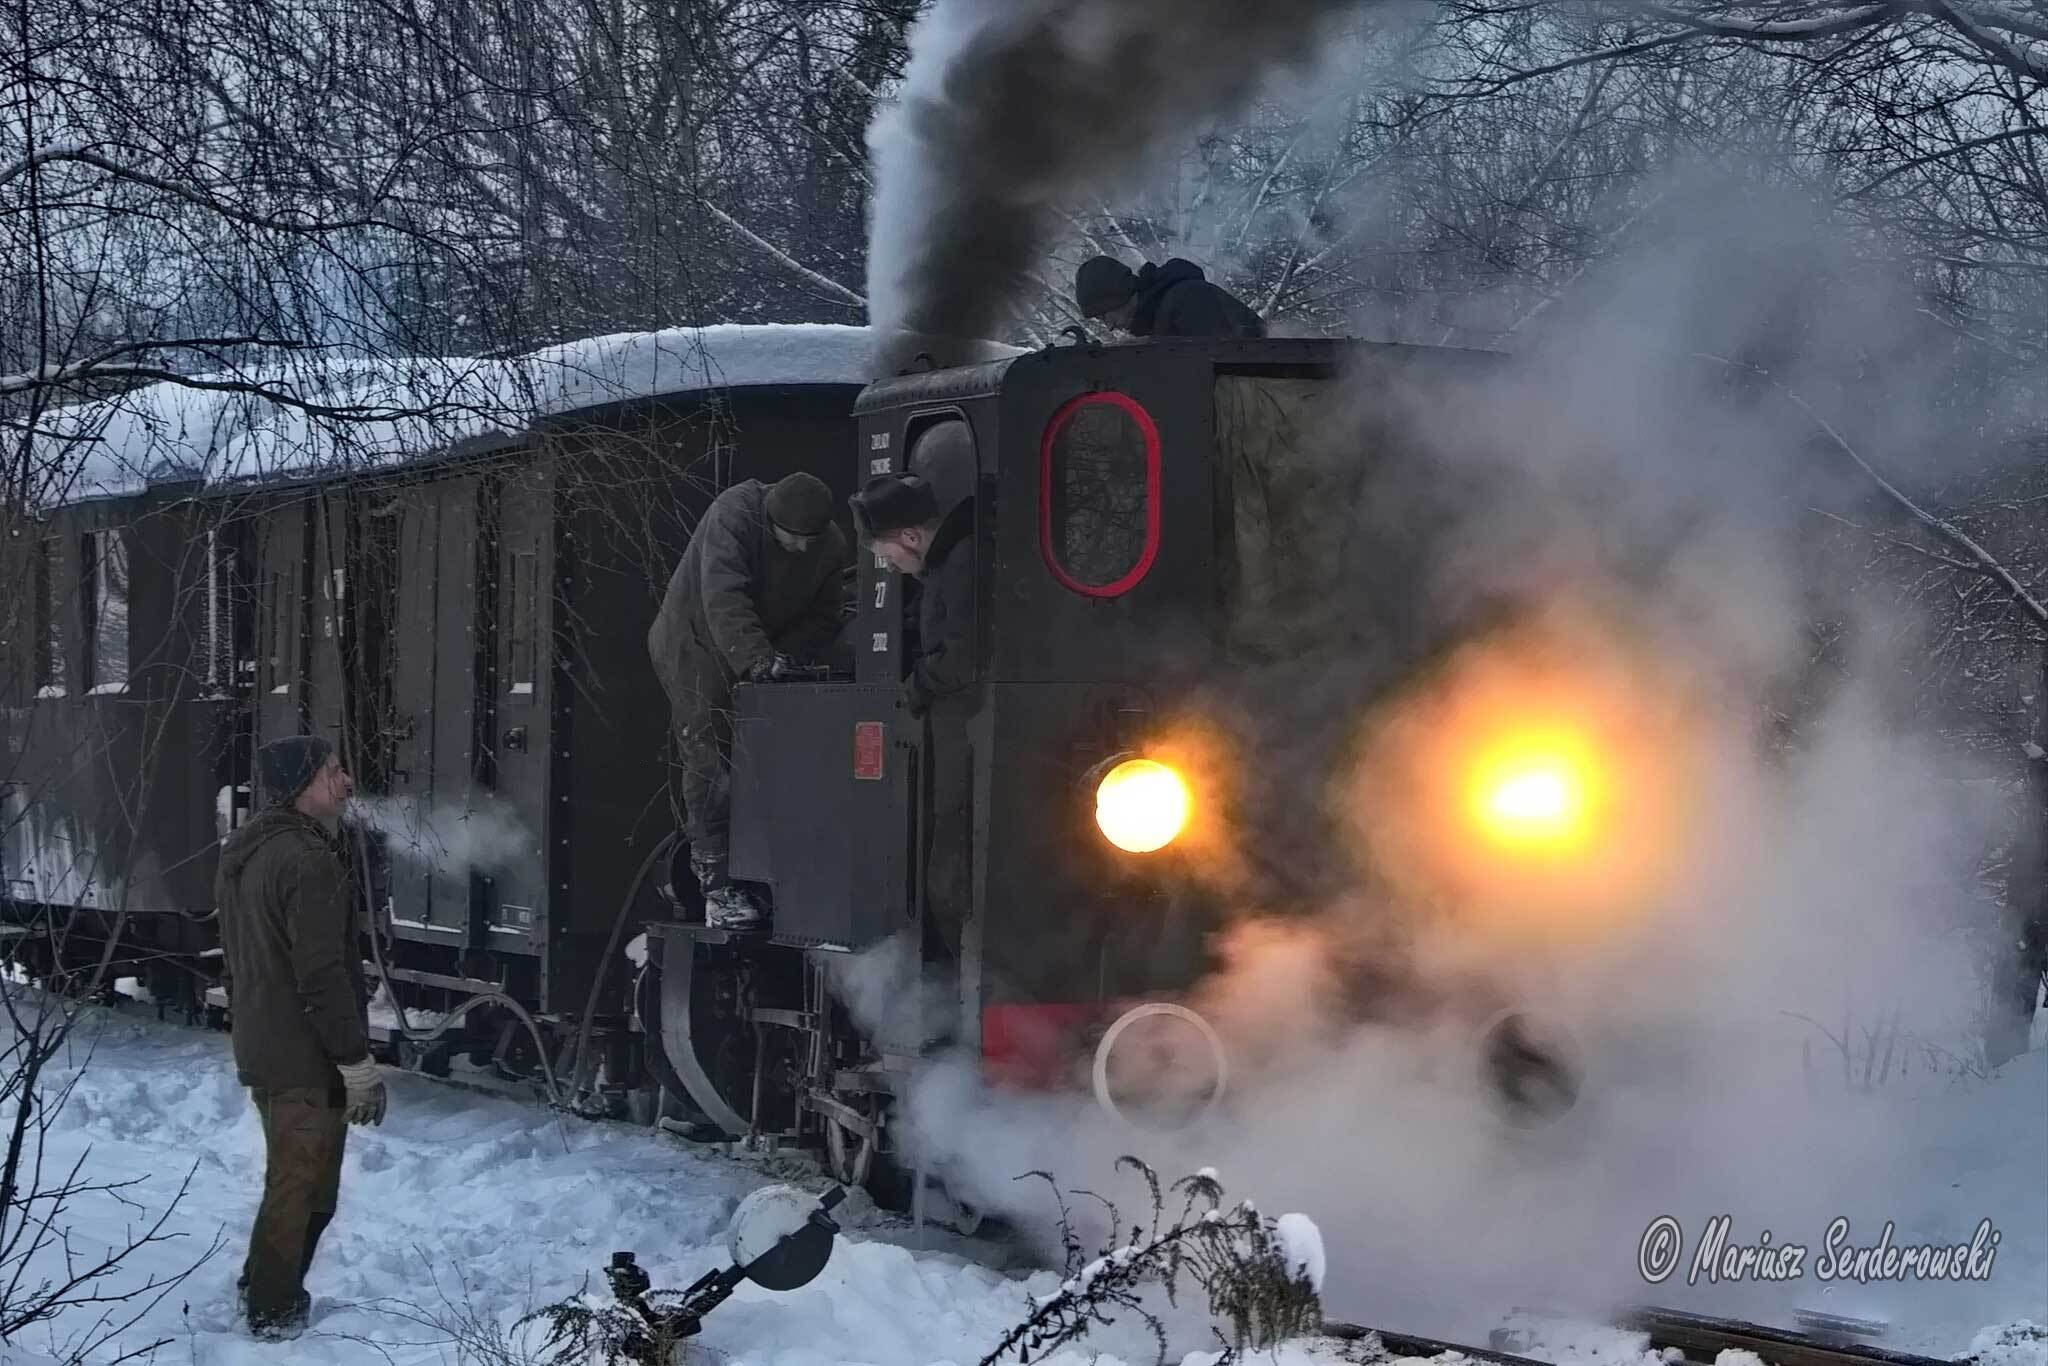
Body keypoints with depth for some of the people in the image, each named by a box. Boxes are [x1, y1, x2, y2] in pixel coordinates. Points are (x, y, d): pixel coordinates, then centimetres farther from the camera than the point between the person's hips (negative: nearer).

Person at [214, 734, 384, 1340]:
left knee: (290, 1179, 23)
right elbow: (323, 977, -25)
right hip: (308, 1060, -9)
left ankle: (262, 1292, 31)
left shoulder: (241, 853, 9)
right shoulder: (307, 861, -23)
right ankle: (274, 1314, 10)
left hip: (260, 1052, 9)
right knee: (302, 1189, 2)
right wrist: (357, 1062, -20)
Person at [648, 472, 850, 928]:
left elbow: (823, 618, -4)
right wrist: (758, 659, -44)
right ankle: (718, 886, -14)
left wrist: (784, 655, -23)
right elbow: (723, 598, -35)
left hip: (764, 654, 6)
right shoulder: (734, 513, -27)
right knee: (709, 765, -12)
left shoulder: (831, 547, -9)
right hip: (697, 647, -6)